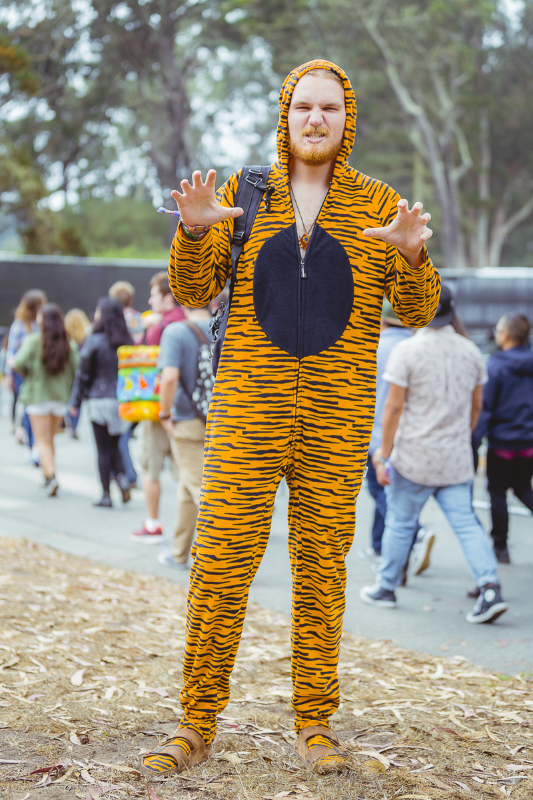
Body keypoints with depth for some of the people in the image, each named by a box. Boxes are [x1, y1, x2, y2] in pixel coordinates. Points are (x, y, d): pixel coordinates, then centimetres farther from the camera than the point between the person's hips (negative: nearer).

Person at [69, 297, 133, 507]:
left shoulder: (94, 341, -10)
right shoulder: (127, 341, 0)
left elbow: (83, 374, -5)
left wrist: (75, 401, 5)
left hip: (100, 401, -4)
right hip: (123, 400, 4)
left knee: (103, 449, 3)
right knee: (114, 445, 19)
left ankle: (106, 495, 6)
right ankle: (121, 477, -4)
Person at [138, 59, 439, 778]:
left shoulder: (378, 206, 6)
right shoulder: (241, 196, 8)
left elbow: (416, 312, 2)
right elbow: (193, 292, 2)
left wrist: (411, 255, -18)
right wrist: (194, 230, -17)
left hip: (338, 417, 0)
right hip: (249, 405, 0)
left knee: (322, 565, 5)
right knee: (221, 559, -4)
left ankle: (315, 724, 16)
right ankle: (197, 725, 5)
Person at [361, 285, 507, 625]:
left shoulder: (407, 351, -10)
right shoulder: (471, 351, 5)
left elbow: (394, 407, -11)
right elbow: (476, 405, 13)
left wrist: (384, 454, -6)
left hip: (414, 458, -4)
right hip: (457, 459, 4)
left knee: (400, 522, 10)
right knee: (466, 522, 3)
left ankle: (386, 588, 22)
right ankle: (490, 587, -12)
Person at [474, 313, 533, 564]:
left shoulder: (496, 366, -14)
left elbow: (485, 405, -14)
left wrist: (475, 440, -10)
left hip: (502, 440, -5)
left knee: (497, 492, 7)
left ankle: (500, 547, 12)